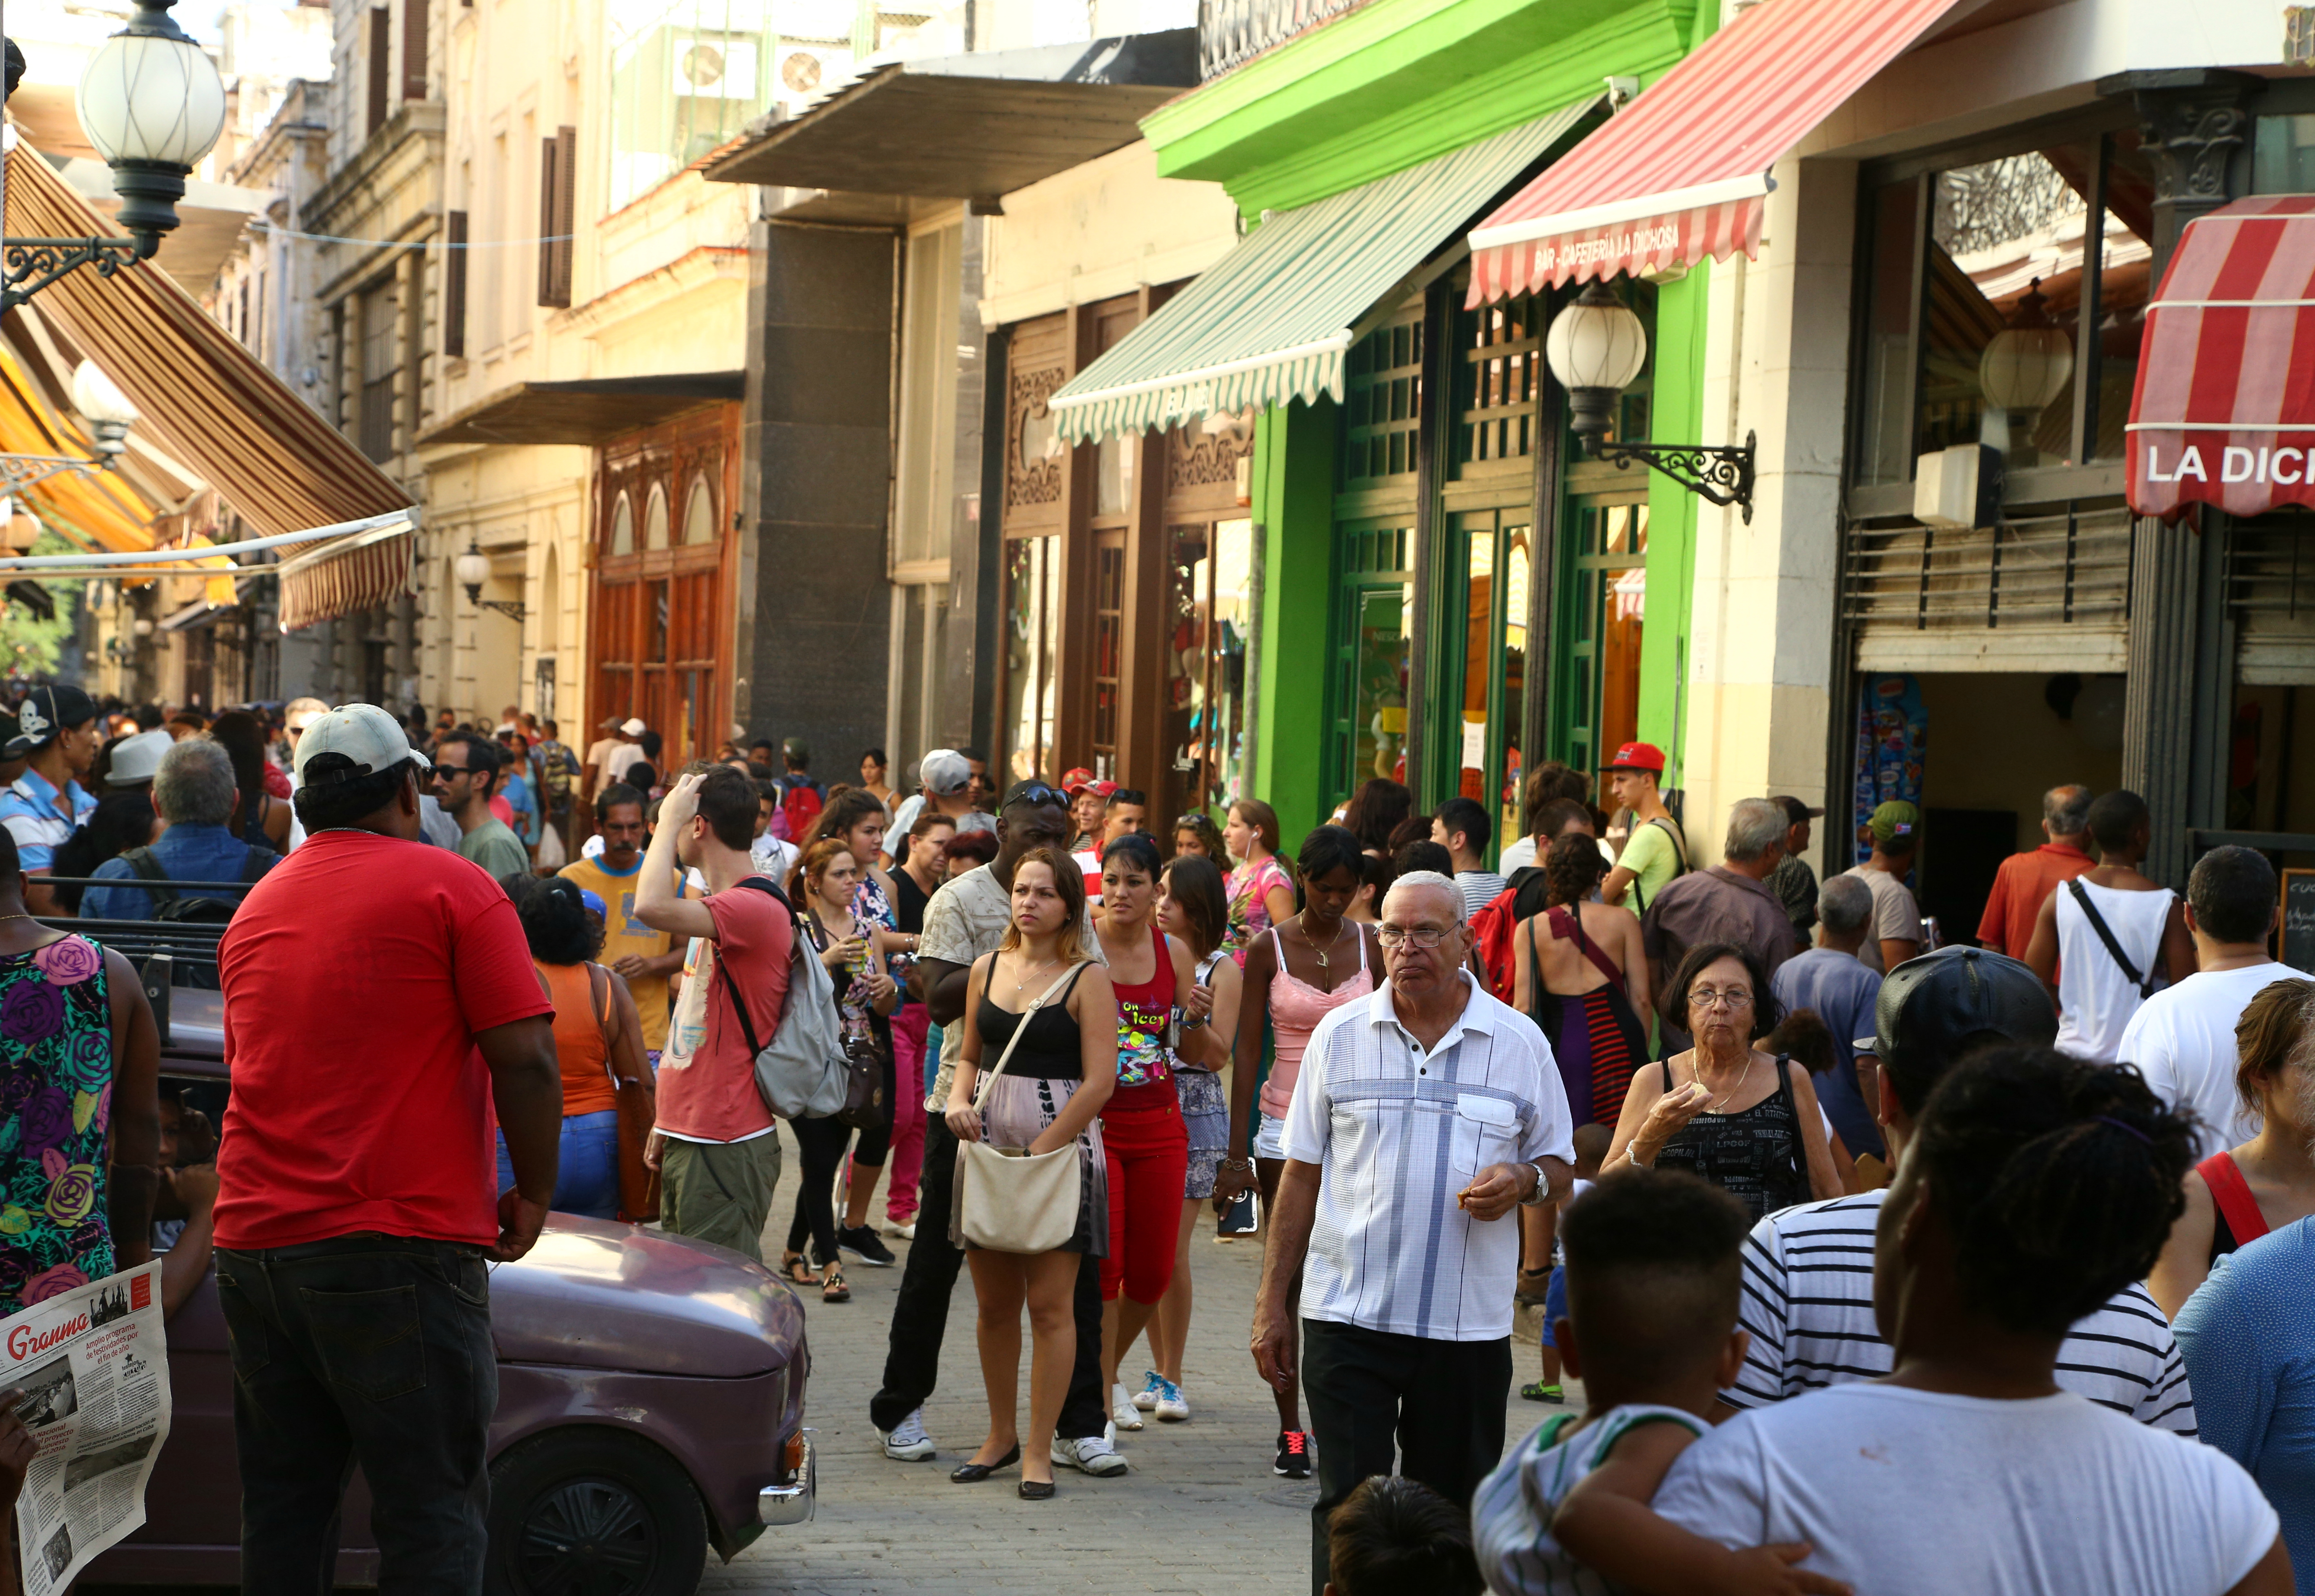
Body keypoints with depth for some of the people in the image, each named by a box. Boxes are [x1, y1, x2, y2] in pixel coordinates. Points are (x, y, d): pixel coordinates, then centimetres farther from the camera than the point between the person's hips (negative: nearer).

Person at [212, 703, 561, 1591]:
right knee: (432, 1516, -3)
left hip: (253, 1242, 6)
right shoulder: (448, 887, -3)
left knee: (282, 1515, 14)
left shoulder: (256, 909, 16)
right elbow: (525, 1059, -11)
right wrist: (533, 1195, 1)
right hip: (398, 1249, -6)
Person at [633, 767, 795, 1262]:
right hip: (688, 1138, 10)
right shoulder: (720, 910, 18)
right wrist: (667, 1125, 23)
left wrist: (668, 820, -18)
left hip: (726, 1147, -10)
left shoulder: (755, 907, -17)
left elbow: (652, 907, -33)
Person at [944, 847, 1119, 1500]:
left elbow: (1099, 1081, -10)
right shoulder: (987, 968, 11)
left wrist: (1041, 1152, -13)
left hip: (1062, 1146, -5)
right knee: (994, 1303, 9)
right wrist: (959, 1099, -1)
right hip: (989, 1145, 5)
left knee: (1049, 1304, -5)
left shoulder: (1087, 979, -5)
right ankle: (1002, 1435, 23)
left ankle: (1039, 1451, 3)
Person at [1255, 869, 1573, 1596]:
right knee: (1347, 1508, -4)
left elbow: (1559, 1167, 11)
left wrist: (1524, 1180, -13)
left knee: (1450, 1513, 7)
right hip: (1346, 1312, 0)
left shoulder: (1519, 1042, 3)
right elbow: (1301, 1175, 8)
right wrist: (1272, 1303, 5)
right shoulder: (1339, 1035, 5)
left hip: (1468, 1323, 0)